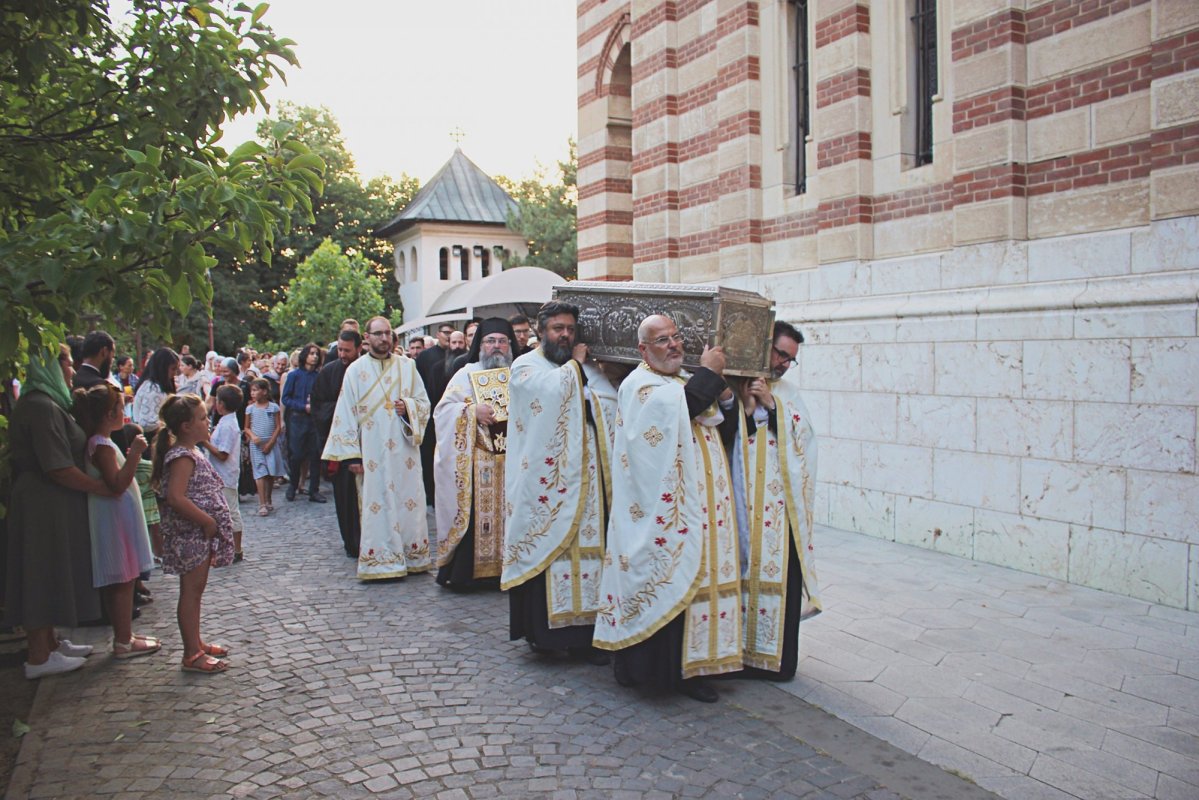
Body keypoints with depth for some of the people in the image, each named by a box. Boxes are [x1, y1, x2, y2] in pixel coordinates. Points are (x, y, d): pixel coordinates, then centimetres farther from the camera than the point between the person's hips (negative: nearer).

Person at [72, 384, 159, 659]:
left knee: (121, 581, 15)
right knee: (122, 581, -3)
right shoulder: (102, 445, -18)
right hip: (115, 520, -10)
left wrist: (132, 455, 16)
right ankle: (123, 642, 4)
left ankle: (124, 634, 23)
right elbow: (117, 484, -26)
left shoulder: (101, 443, 13)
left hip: (120, 519, 10)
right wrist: (134, 454, -27)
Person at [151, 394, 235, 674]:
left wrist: (209, 523, 13)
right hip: (190, 534, -10)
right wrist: (207, 521, -23)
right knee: (191, 590, -2)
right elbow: (175, 498, -29)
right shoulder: (183, 457, -19)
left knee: (196, 589, 17)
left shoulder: (189, 453, 13)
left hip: (200, 534, 10)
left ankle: (196, 643, 29)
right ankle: (192, 655, 5)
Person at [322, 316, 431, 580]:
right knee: (375, 502, -2)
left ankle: (414, 557, 12)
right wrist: (350, 455, -4)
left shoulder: (407, 365, 7)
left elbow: (424, 402, 11)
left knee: (409, 499, 2)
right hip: (371, 452, -2)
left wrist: (408, 407, -12)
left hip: (405, 449, 2)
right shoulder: (355, 370, 3)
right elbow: (346, 414, 1)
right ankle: (379, 561, 4)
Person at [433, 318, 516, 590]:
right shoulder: (467, 374, 6)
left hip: (513, 461, 3)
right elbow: (443, 409, 0)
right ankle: (465, 571, 5)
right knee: (474, 514, -4)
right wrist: (473, 411, -15)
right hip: (475, 463, -2)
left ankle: (503, 568, 10)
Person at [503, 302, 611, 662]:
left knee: (582, 550, 6)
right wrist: (575, 363, -7)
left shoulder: (577, 372, 20)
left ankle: (579, 632, 12)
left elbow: (596, 421, 21)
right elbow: (550, 391, -22)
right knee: (546, 552, -4)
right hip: (544, 482, -6)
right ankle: (542, 629, 6)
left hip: (581, 481, 6)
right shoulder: (526, 366, 0)